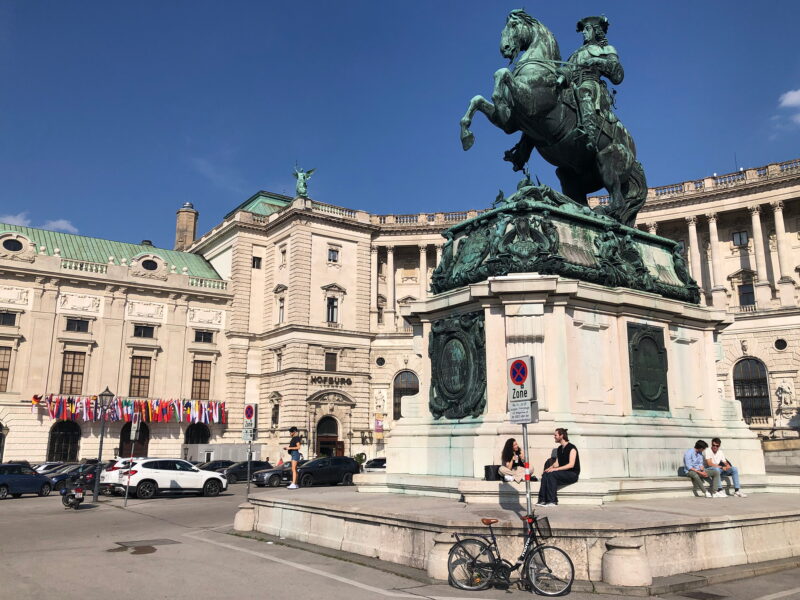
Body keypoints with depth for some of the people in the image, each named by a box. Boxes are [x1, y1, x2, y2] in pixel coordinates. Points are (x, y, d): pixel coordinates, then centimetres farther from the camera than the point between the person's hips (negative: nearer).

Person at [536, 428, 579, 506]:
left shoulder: (571, 448, -11)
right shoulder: (559, 449, 15)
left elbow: (571, 465, -20)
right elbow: (557, 462, 16)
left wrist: (556, 469, -25)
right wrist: (550, 468, -6)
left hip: (572, 474, -7)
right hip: (563, 473, 7)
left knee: (552, 474, -29)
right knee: (545, 474, -19)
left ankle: (552, 501, -26)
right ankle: (542, 500, -24)